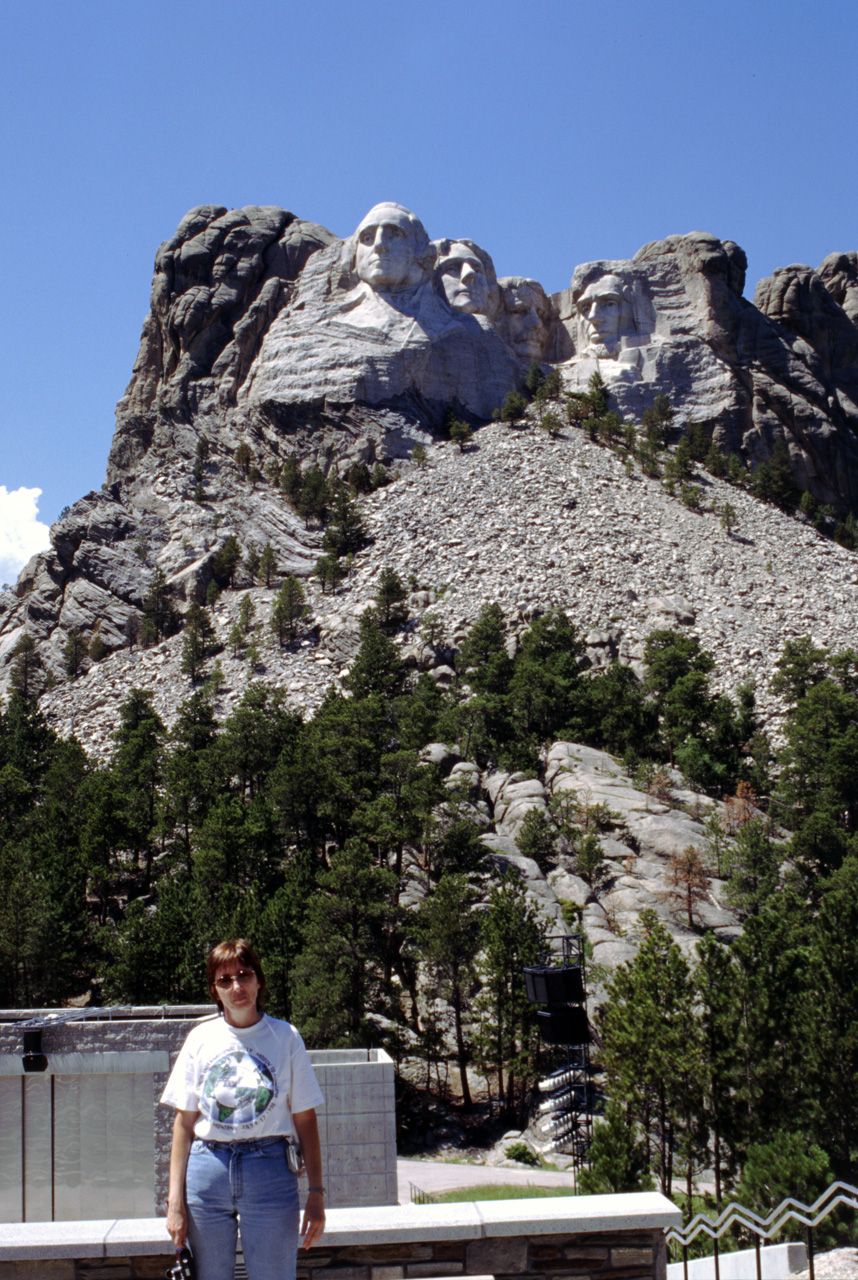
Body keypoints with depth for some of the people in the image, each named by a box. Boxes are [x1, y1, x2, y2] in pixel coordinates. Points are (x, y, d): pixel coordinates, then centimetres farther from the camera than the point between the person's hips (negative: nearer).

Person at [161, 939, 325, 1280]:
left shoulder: (285, 1037, 3)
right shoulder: (201, 1038, 6)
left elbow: (305, 1120, 3)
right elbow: (183, 1123, 6)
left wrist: (316, 1191, -2)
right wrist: (176, 1198, 1)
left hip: (270, 1170, -1)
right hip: (207, 1170, 1)